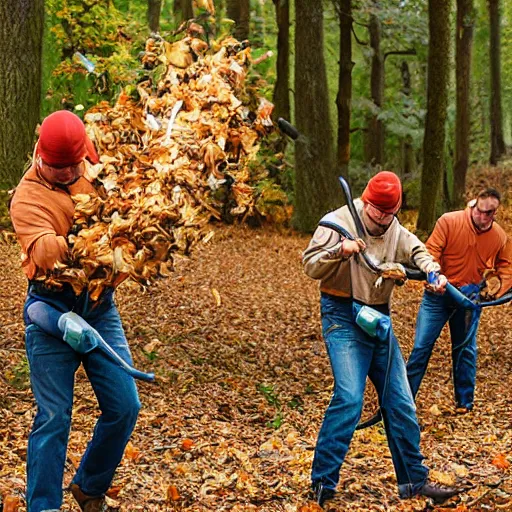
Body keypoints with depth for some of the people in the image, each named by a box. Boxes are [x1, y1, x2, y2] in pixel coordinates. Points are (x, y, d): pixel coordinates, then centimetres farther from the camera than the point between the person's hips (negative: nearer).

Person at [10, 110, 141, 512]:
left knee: (125, 406, 4)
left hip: (100, 305, 5)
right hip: (52, 308, -5)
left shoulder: (95, 170, 5)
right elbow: (46, 253, -27)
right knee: (54, 417, -4)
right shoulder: (28, 197, -11)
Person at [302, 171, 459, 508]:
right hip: (344, 319, -6)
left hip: (379, 320, 6)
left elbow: (417, 252, 1)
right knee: (349, 398, -19)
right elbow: (311, 267, -11)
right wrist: (339, 250, -30)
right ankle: (323, 483, -11)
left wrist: (433, 271, -22)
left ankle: (414, 481, 19)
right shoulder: (338, 224, -8)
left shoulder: (397, 233, 9)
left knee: (401, 402, 8)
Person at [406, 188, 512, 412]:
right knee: (421, 347, -2)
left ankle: (465, 402, 23)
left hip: (470, 298, 3)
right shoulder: (448, 222, -13)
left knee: (466, 350, 10)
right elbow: (431, 251, -16)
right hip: (439, 294, -2)